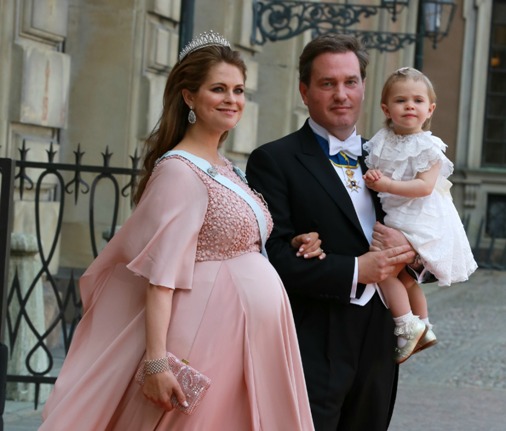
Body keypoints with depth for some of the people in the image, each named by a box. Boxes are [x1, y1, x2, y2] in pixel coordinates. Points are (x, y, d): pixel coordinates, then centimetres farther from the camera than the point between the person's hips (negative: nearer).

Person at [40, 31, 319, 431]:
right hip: (207, 334, -9)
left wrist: (289, 247, 6)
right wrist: (156, 362, -25)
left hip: (247, 334, 9)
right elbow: (161, 275, -19)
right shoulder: (179, 171, -13)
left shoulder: (226, 169, 13)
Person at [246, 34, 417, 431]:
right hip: (313, 350, -6)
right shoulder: (274, 160, -6)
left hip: (378, 349, 6)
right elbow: (273, 256, -15)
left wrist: (408, 248, -8)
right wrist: (354, 271, -19)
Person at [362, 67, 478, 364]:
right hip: (391, 219, 7)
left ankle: (406, 325, -10)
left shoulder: (428, 147, -11)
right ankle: (424, 328, 33)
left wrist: (387, 185, -28)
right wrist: (371, 180, -10)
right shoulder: (381, 142, 6)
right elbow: (372, 175, 12)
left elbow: (425, 185, -22)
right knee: (406, 278, 18)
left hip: (419, 223, -7)